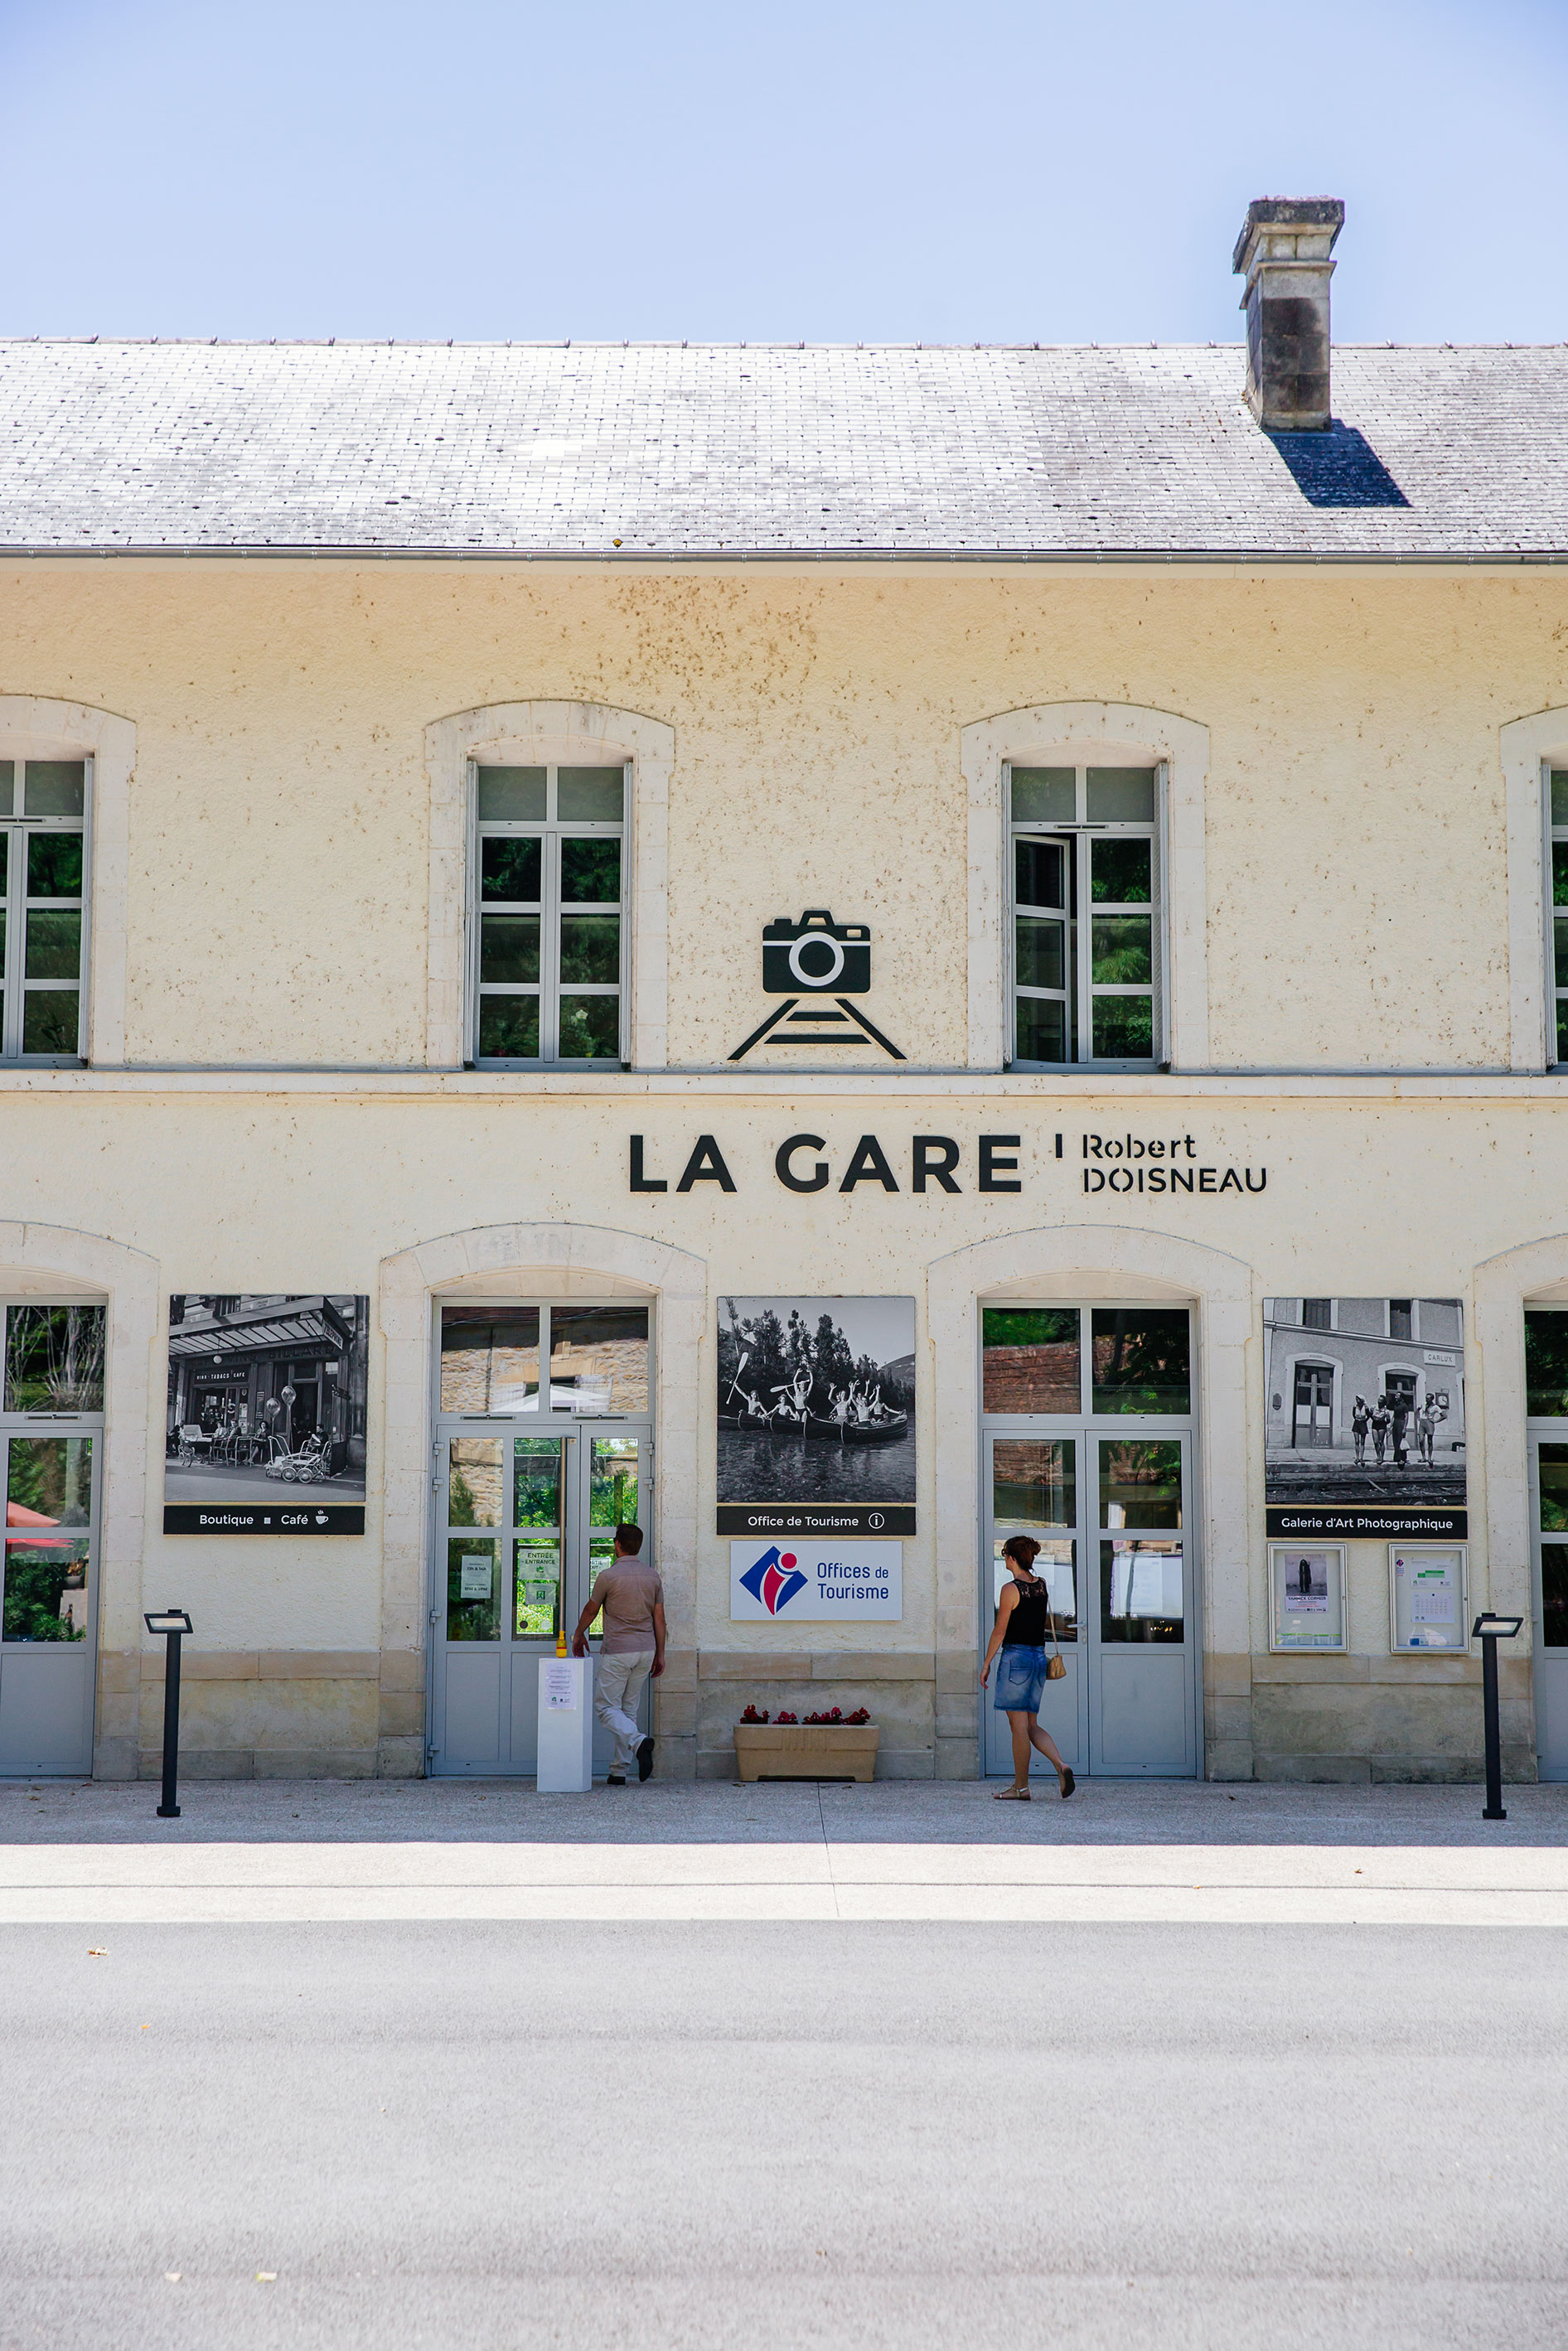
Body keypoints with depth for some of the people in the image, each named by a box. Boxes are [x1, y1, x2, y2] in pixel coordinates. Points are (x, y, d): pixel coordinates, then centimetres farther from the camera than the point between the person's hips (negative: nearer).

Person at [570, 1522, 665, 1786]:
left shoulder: (608, 1576, -10)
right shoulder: (652, 1576, 5)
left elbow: (591, 1610, 4)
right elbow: (659, 1618, 7)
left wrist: (578, 1635, 22)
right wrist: (659, 1654, 14)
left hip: (616, 1652, -6)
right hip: (645, 1651, 6)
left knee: (606, 1707, 0)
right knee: (629, 1709, 11)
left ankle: (638, 1742, -26)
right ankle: (619, 1771, 9)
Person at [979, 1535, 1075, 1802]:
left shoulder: (1011, 1589, -12)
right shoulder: (1043, 1585, 7)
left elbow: (999, 1632, -11)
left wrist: (986, 1664, -3)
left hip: (1015, 1656, -7)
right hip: (1039, 1656, 7)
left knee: (1019, 1727, -1)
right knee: (1031, 1726, 13)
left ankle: (1021, 1788, 4)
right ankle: (1060, 1765, -7)